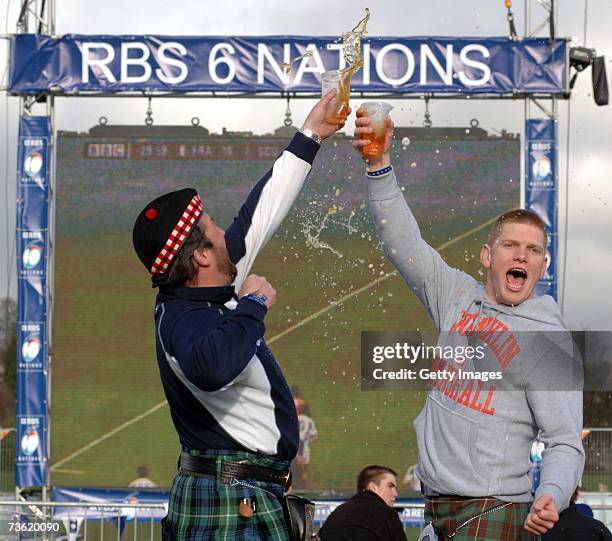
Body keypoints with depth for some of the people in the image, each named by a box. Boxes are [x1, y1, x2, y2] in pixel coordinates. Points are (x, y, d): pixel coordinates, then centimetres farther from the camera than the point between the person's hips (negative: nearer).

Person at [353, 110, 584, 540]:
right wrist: (379, 162, -5)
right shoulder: (459, 298, 9)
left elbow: (566, 442, -11)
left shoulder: (548, 341, -8)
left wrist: (552, 497, -32)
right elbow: (403, 243, 7)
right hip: (437, 502, 6)